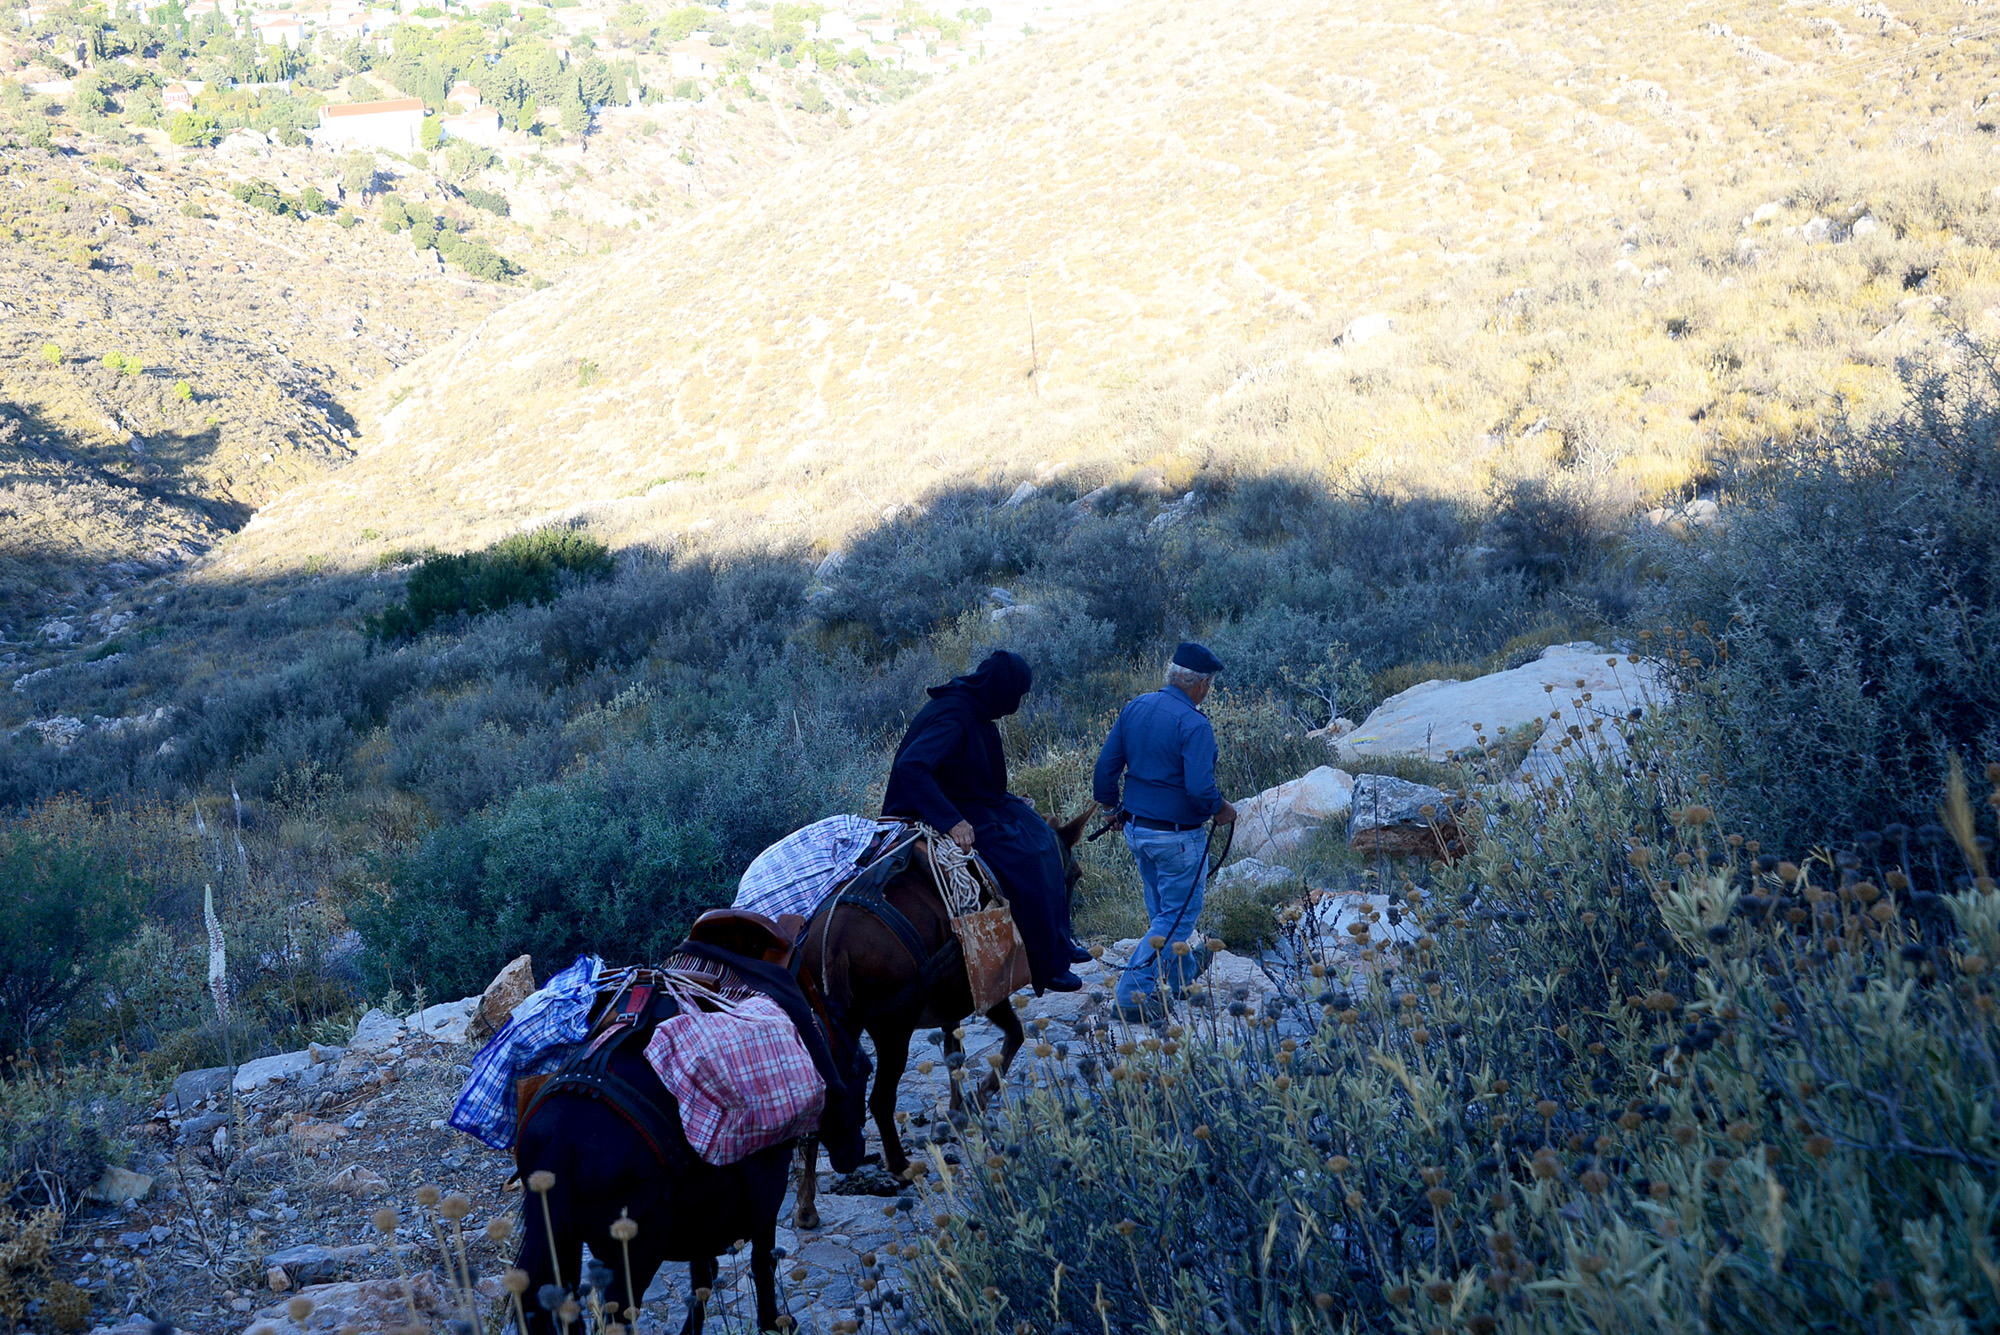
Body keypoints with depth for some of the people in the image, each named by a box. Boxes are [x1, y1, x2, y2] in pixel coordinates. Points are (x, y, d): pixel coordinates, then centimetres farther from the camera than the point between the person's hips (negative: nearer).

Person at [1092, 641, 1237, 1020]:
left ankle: (1180, 970, 45)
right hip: (1177, 837, -7)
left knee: (1160, 907, 25)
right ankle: (1133, 992, -1)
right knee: (1177, 914, 6)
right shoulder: (1194, 724, -21)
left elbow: (1104, 769, 5)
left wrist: (1113, 807, 20)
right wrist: (1221, 810, -7)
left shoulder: (1134, 708, 1)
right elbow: (1200, 789, -27)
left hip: (1135, 829, 8)